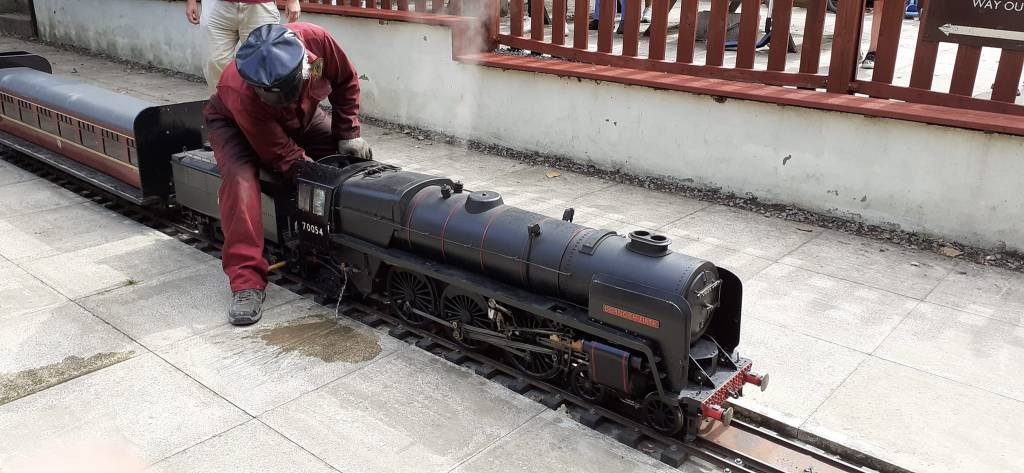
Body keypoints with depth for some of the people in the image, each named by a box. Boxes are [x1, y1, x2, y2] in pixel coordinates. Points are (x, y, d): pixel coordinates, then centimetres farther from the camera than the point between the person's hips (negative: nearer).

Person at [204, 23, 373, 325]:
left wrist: (348, 135, -15)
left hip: (299, 117, 5)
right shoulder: (240, 93, -44)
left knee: (354, 158, -10)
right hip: (233, 120, -4)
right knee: (241, 178, -34)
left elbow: (346, 81, -13)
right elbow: (282, 155, -34)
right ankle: (247, 282, -32)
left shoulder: (315, 39, -36)